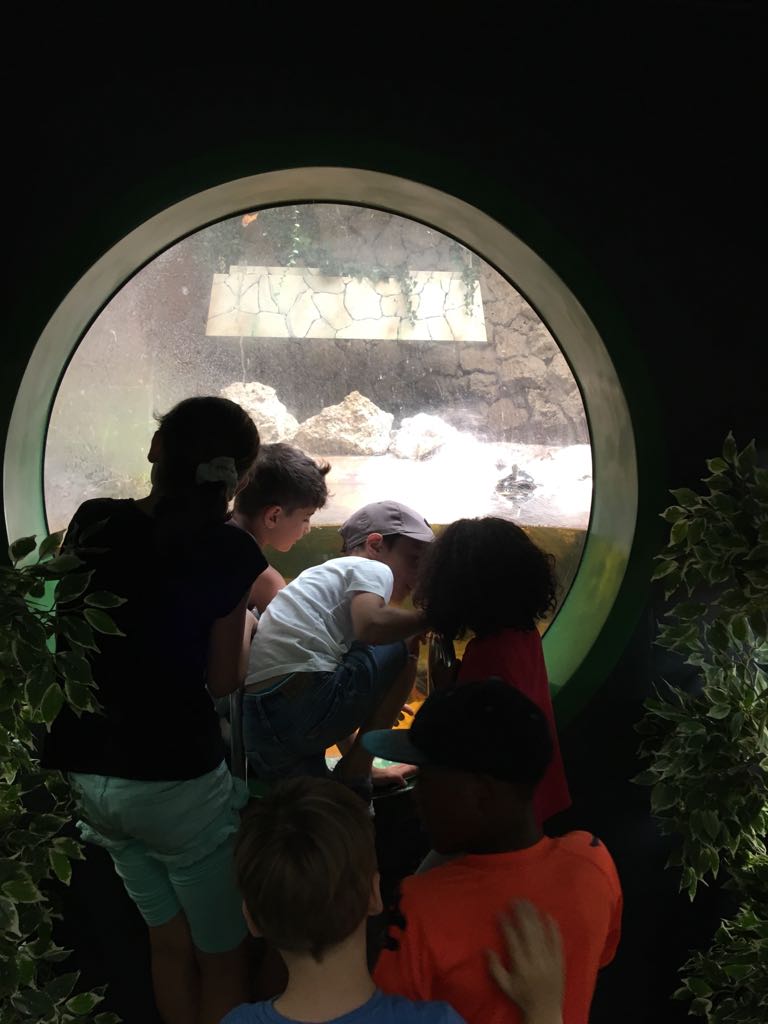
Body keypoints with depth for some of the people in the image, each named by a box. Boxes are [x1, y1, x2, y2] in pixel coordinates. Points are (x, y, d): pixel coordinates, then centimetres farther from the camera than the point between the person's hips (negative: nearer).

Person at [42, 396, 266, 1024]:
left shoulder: (92, 522, -1)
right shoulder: (227, 552, -15)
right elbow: (223, 681, -9)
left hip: (86, 770, 6)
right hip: (175, 779, -6)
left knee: (170, 943, 24)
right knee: (223, 957, 15)